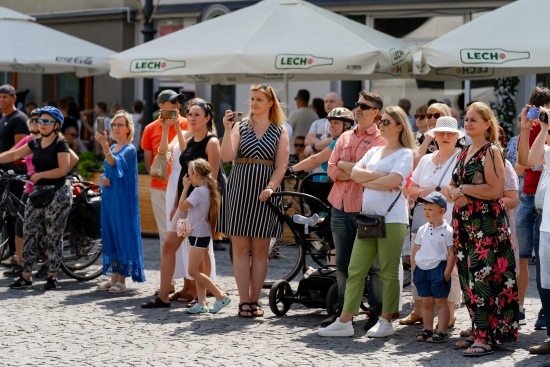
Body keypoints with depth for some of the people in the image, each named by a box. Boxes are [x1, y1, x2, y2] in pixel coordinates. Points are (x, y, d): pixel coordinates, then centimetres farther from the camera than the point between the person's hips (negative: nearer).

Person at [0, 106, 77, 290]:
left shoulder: (60, 143, -10)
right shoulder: (36, 143, 9)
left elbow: (63, 170, -17)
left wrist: (40, 175, -11)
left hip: (57, 193, -7)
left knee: (53, 236, 0)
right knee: (29, 233, 4)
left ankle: (52, 277, 10)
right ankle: (25, 277, 9)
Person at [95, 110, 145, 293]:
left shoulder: (129, 149, -8)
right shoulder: (113, 147, 15)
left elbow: (115, 163, -27)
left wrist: (104, 145, -43)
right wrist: (103, 178, -3)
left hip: (122, 199, -8)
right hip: (109, 197, 8)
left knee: (123, 235, -6)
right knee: (110, 235, 9)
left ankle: (122, 280, -4)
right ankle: (114, 277, 16)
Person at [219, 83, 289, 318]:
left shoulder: (280, 132, 7)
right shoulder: (240, 127, 7)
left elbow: (281, 165, 0)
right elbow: (227, 156, -6)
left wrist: (270, 187, -14)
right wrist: (227, 129, -15)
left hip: (265, 194, 0)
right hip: (239, 190, 0)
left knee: (260, 250, 3)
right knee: (240, 248, -2)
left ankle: (254, 300, 8)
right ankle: (244, 301, 0)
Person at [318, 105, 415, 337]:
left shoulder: (405, 154, 0)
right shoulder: (374, 152, 20)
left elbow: (391, 181, -16)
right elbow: (355, 173, 5)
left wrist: (366, 181, -3)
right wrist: (379, 176, -8)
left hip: (392, 219, -6)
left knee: (389, 273, 0)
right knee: (355, 270, 1)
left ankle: (386, 322, 8)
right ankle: (344, 321, 1)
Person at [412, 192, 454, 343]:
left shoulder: (447, 231, -8)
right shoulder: (422, 230, 10)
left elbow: (451, 254, -9)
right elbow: (416, 251, 16)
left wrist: (446, 273, -14)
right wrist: (414, 269, 8)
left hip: (438, 268, -6)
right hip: (421, 269, 6)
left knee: (440, 301, 1)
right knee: (426, 302, 11)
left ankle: (442, 332, 5)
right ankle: (427, 329, 19)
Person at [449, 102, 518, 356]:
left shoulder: (491, 151, -8)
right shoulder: (464, 153, 16)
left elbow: (495, 190, -17)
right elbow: (453, 185, 21)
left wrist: (464, 189, -11)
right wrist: (455, 194, -2)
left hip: (487, 224, -8)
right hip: (464, 223, 8)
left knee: (482, 278, -11)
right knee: (468, 278, 8)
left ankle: (485, 338, -11)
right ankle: (477, 332, 15)